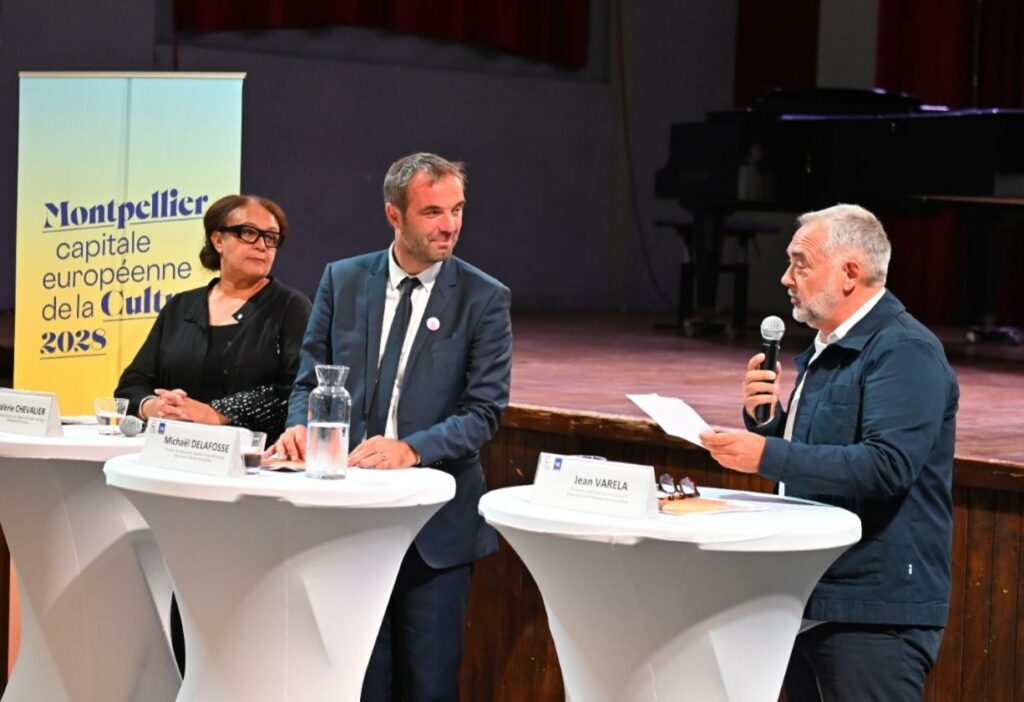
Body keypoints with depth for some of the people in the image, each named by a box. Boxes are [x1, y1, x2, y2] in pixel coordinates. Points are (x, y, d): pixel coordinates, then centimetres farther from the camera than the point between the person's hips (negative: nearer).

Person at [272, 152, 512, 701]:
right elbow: (310, 378, 10)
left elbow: (485, 409, -8)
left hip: (435, 522, -2)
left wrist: (412, 448, -23)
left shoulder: (483, 298, -3)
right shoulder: (343, 281, 5)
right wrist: (301, 426, -13)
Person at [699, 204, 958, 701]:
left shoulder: (904, 351, -14)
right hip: (812, 604, 10)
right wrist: (764, 418, 4)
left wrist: (768, 455, -27)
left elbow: (887, 465, -26)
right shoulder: (826, 351, 17)